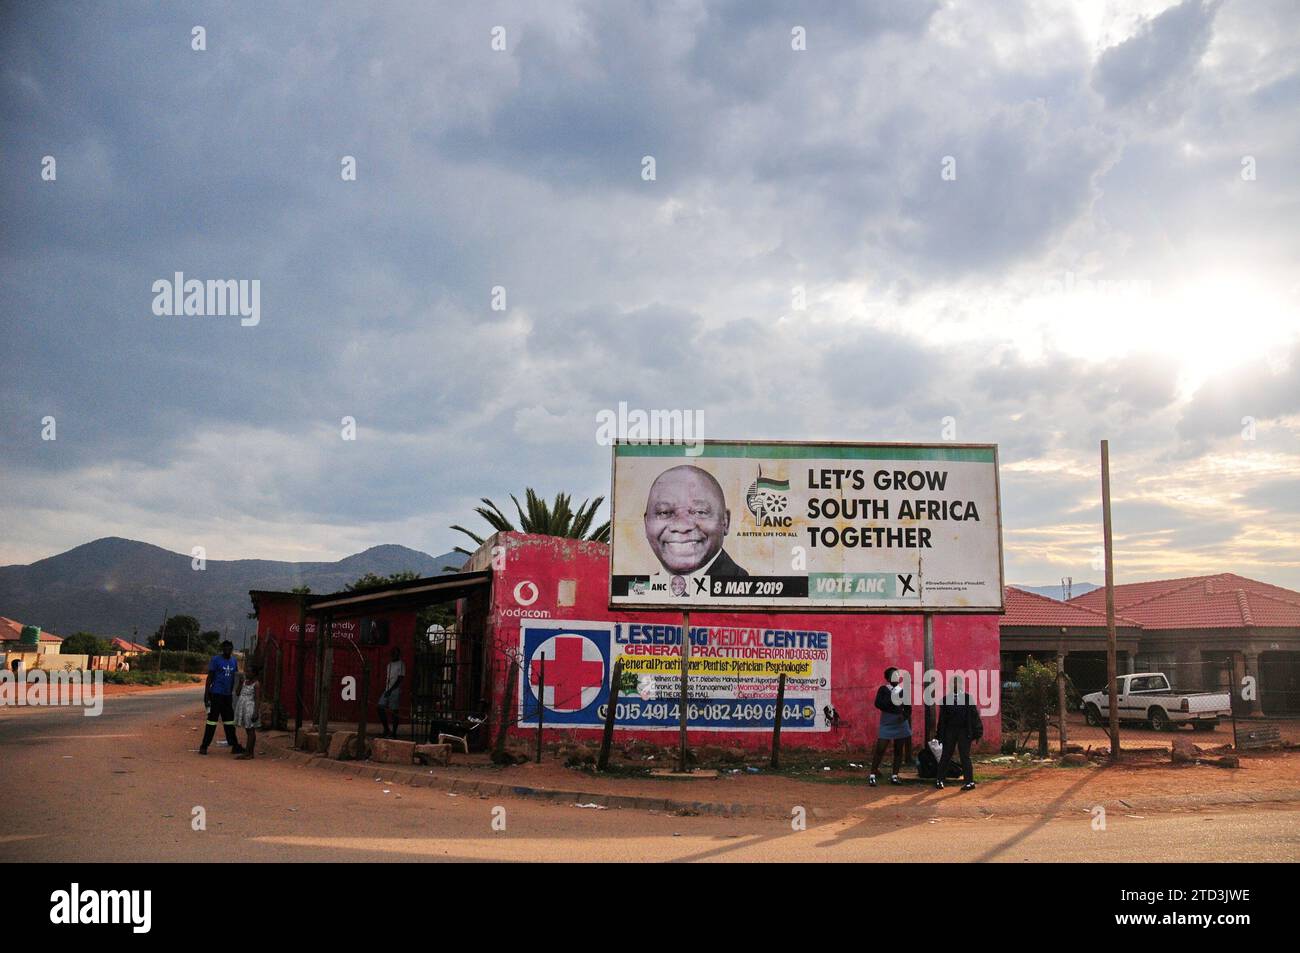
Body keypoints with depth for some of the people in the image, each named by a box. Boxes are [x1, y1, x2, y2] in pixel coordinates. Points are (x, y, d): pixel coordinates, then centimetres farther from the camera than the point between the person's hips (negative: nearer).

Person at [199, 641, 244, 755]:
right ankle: (204, 746, -1)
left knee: (229, 720, 10)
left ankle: (234, 745, 14)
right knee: (212, 719, -6)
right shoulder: (216, 660, -6)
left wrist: (234, 692, 14)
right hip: (216, 694, -6)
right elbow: (210, 677, -7)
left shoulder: (234, 661, 11)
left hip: (228, 695, 6)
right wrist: (206, 694, -11)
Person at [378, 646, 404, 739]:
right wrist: (385, 689, 7)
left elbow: (399, 679, -11)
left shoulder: (401, 664, -4)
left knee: (394, 711, -5)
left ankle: (394, 733, 2)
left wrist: (390, 690, -16)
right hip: (387, 691, 7)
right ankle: (386, 729, 9)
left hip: (395, 691, -7)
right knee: (380, 708, -3)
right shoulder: (389, 664, 19)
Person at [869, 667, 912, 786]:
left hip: (901, 724, 4)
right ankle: (872, 775, -3)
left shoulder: (903, 691, 8)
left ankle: (894, 776, 14)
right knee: (880, 750, -8)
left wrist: (905, 715, -11)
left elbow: (909, 708, 9)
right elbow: (878, 703, -15)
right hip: (886, 725, -4)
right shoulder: (883, 689, -1)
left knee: (899, 750, 6)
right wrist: (891, 702, -25)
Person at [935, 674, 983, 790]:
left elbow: (974, 715, -1)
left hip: (964, 731, -2)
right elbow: (942, 717, 10)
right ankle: (939, 780, 14)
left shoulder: (967, 698, 1)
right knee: (946, 755, 7)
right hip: (949, 731, 2)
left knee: (965, 756, -1)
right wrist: (940, 733, 6)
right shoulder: (946, 699, 7)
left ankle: (970, 781, 4)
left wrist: (977, 732, -6)